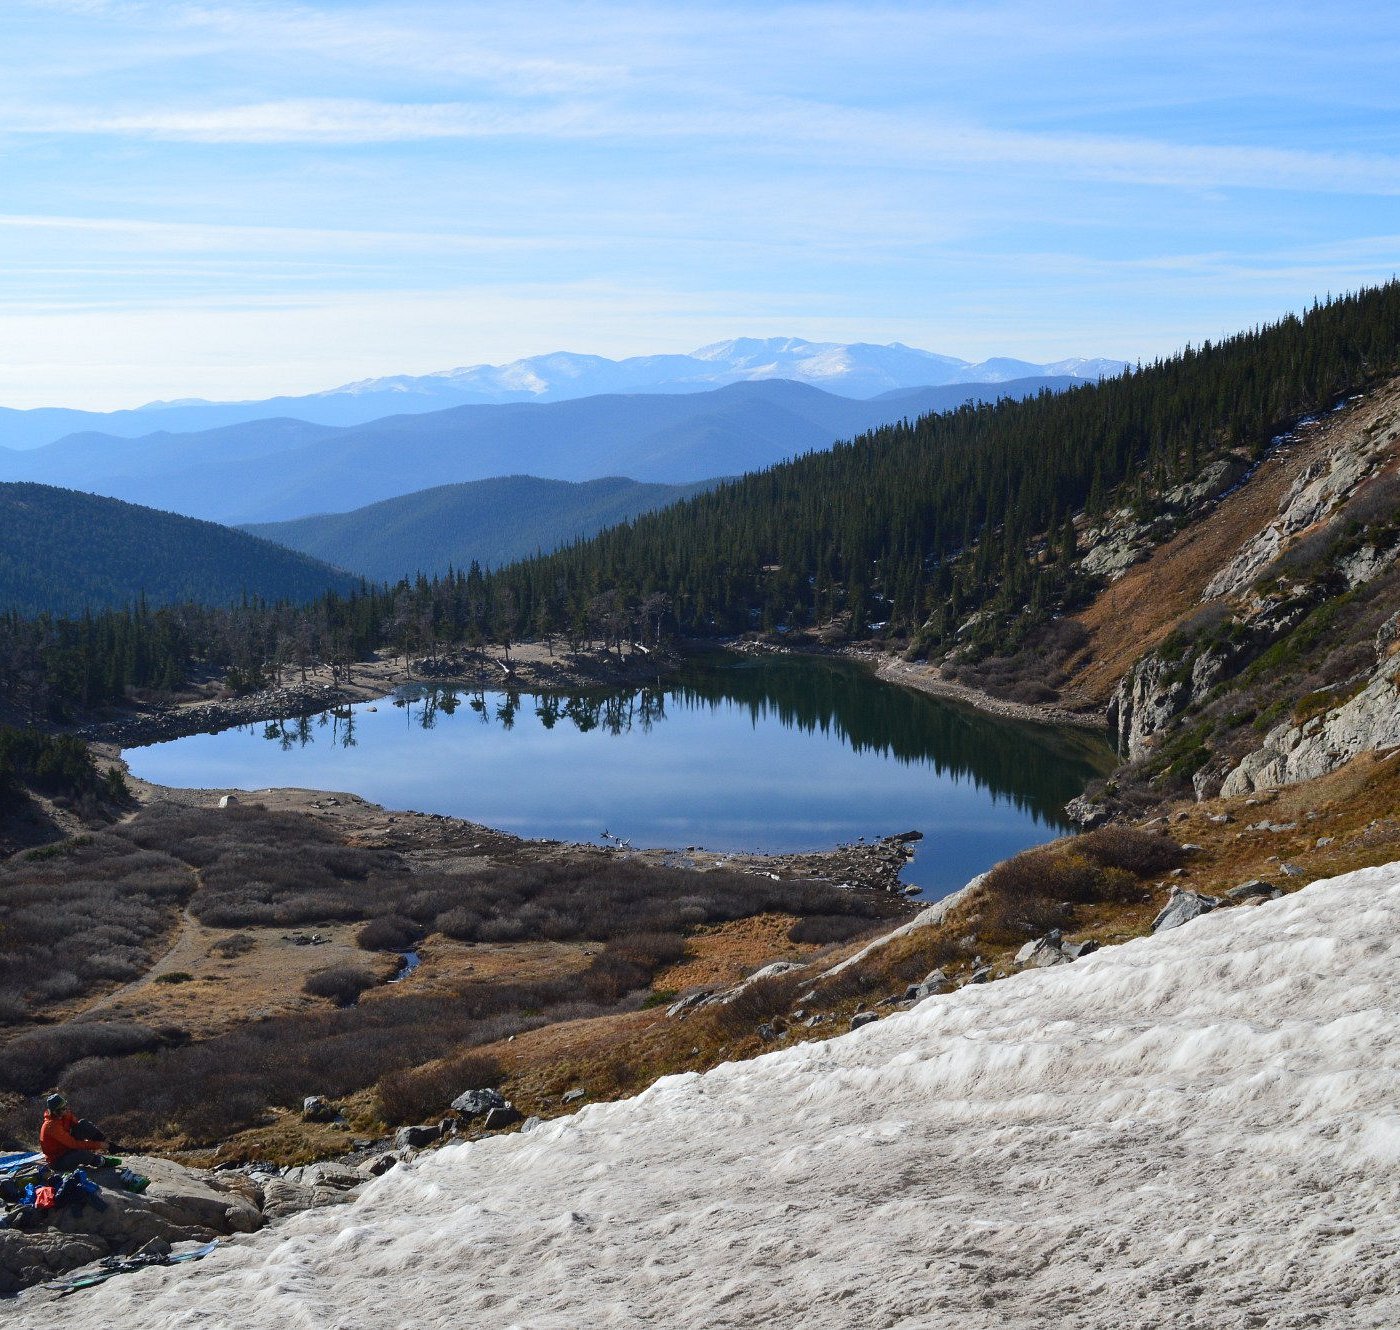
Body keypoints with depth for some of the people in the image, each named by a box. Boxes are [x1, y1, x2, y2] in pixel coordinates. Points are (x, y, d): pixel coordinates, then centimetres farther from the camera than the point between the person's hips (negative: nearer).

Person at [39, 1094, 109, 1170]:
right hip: (58, 1162, -8)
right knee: (85, 1155, -36)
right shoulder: (52, 1126, -28)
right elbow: (73, 1144, -29)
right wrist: (96, 1145, -27)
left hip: (67, 1150, 8)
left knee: (83, 1123, -9)